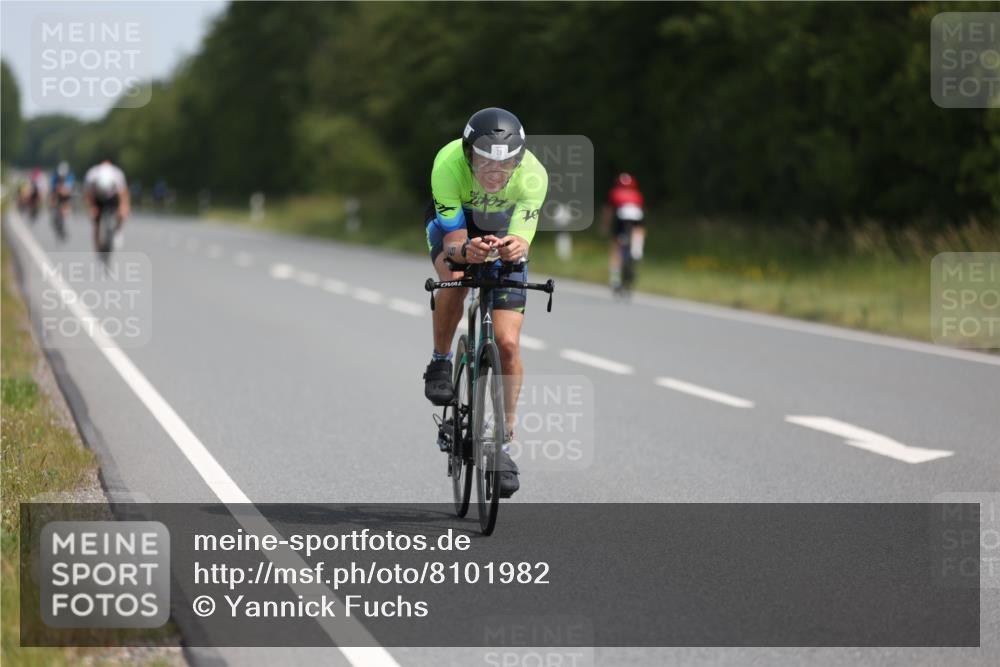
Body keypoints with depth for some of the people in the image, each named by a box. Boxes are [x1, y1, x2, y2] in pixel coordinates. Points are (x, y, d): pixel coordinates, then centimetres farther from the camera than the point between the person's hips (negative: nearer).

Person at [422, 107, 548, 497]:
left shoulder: (533, 175, -34)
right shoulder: (448, 164, -37)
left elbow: (522, 240, -35)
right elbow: (453, 241, -35)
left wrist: (514, 247, -58)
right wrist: (467, 251, -57)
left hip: (503, 230, 1)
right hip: (454, 220, 0)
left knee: (508, 343, -10)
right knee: (454, 278, -35)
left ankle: (504, 440, 3)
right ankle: (440, 362, -8)